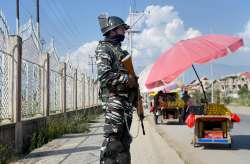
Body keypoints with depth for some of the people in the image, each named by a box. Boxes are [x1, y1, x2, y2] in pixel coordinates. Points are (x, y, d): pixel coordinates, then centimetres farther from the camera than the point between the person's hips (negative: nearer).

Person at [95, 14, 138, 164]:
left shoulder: (122, 51, 24)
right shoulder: (104, 48, -3)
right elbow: (104, 75, -17)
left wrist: (134, 81, 10)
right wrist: (127, 79, -14)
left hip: (127, 99, 9)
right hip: (113, 99, -9)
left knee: (124, 137, 9)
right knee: (112, 136, -12)